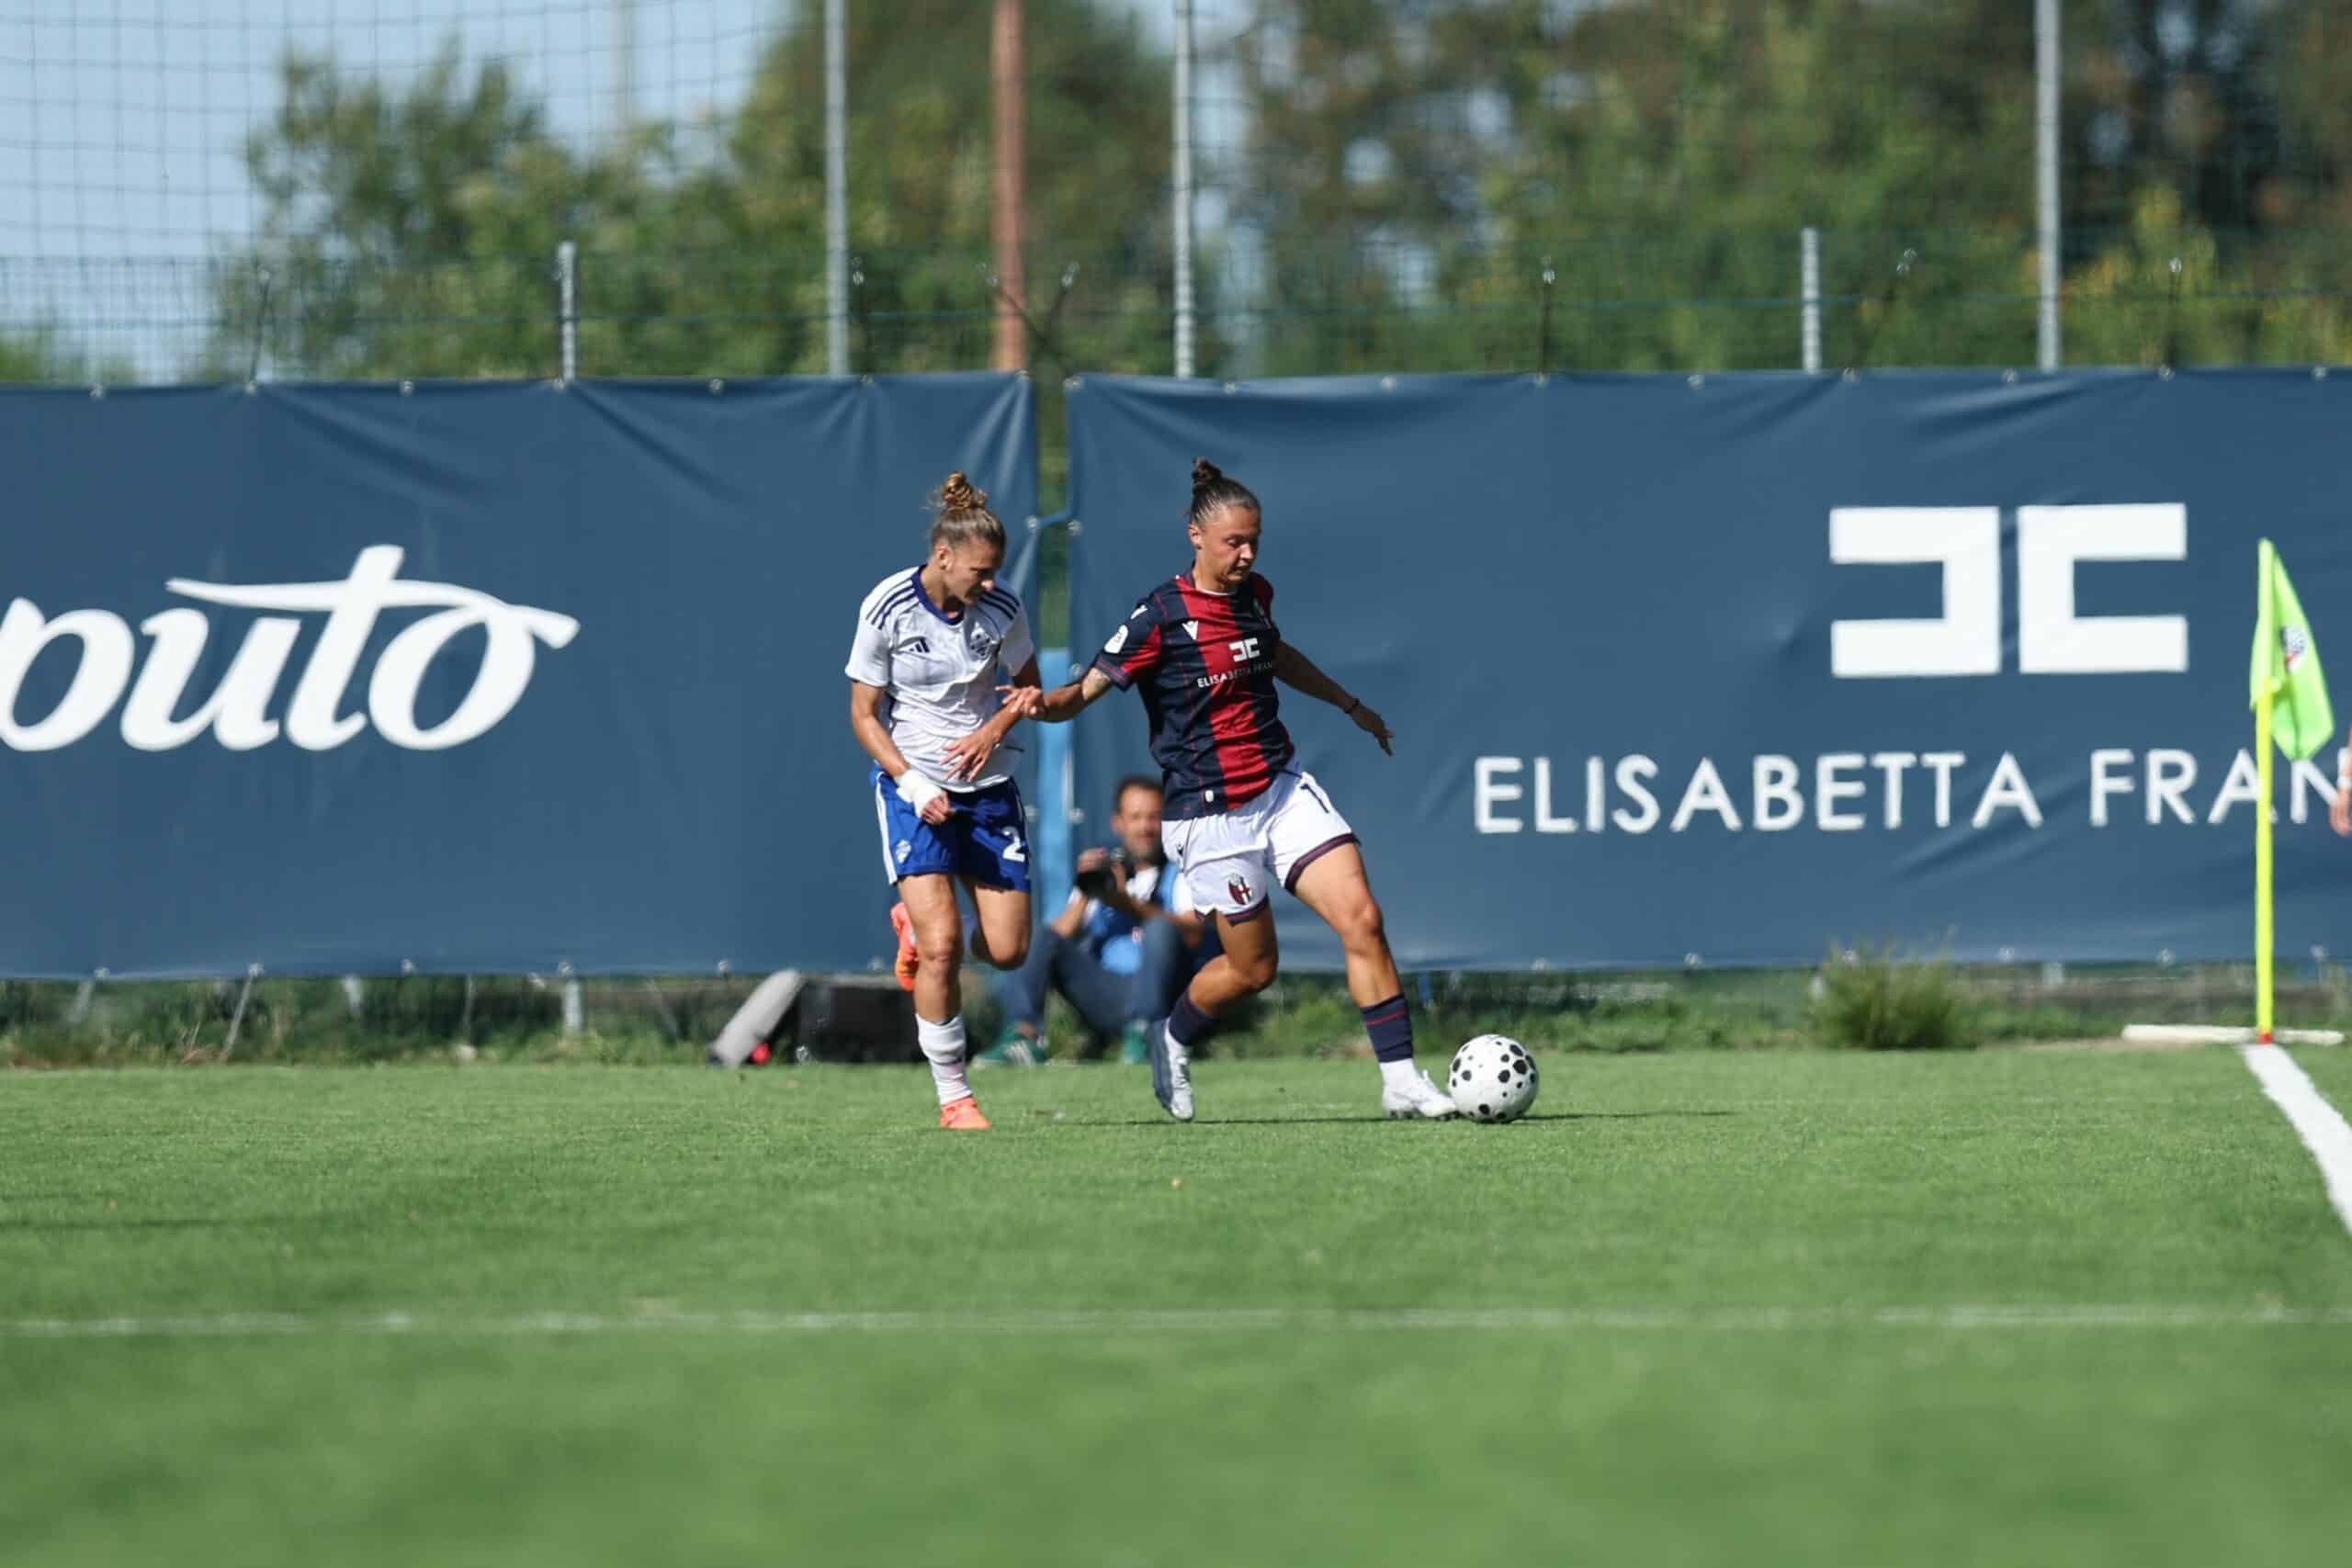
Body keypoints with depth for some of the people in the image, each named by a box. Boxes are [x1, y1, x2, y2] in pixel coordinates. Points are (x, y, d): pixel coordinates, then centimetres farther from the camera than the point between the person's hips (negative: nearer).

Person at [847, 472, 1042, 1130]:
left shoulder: (1002, 609, -5)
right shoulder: (886, 609, -13)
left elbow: (1029, 685, 12)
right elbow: (863, 713, -5)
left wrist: (995, 728, -9)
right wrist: (911, 784, -18)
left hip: (987, 784, 4)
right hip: (912, 785, -4)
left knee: (1008, 949, 0)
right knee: (943, 944, -17)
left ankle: (917, 925, 33)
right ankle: (953, 1098, -6)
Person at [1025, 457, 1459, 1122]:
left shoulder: (1254, 593, 6)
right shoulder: (1161, 616, -14)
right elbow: (1087, 689, -15)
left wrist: (1351, 705, 39)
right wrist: (1041, 703, -38)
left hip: (1284, 788, 6)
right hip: (1212, 813, -6)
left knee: (1362, 919, -10)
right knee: (1253, 966, 4)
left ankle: (1401, 1080, -6)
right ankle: (1172, 1041, 35)